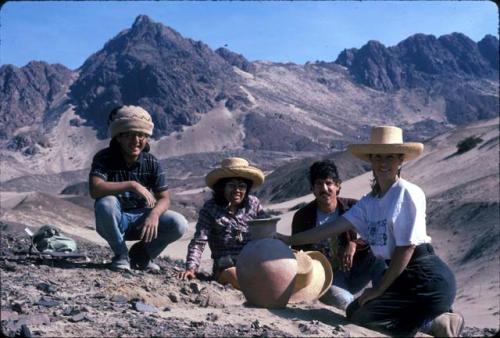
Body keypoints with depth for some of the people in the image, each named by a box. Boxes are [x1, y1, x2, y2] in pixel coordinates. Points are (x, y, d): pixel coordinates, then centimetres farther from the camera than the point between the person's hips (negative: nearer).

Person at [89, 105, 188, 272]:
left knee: (179, 224, -20)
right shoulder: (104, 158, -16)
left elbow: (164, 199, -9)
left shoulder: (151, 163, -8)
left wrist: (154, 214, -32)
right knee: (105, 203, -36)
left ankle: (141, 253, 8)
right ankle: (121, 254, -12)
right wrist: (132, 185, -38)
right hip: (113, 222, -2)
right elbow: (95, 189, -33)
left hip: (140, 219, 3)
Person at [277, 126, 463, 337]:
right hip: (403, 277, 8)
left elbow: (406, 248, -15)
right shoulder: (369, 201, 9)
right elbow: (335, 226, 4)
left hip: (427, 279, -8)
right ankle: (436, 319, 11)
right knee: (355, 310, 7)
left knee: (362, 315, -13)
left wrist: (379, 289, -11)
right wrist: (291, 240, -1)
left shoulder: (409, 194, -13)